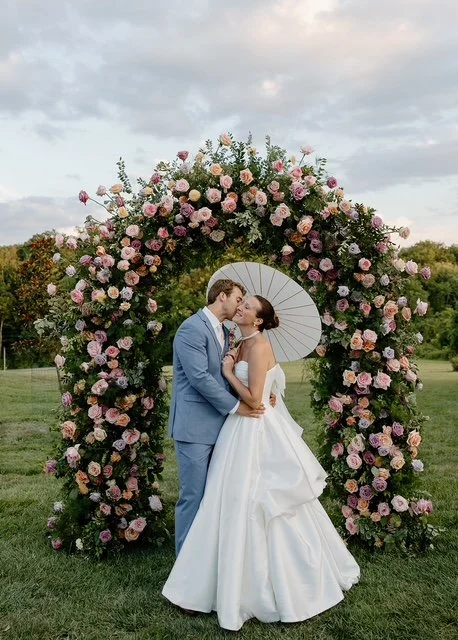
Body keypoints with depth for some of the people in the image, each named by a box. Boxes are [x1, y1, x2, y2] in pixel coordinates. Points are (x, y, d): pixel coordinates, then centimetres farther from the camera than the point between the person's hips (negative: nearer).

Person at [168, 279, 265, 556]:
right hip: (195, 425, -9)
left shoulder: (223, 332, 14)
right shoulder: (192, 328, -14)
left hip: (217, 424, 9)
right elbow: (200, 377, -21)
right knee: (193, 496, 1)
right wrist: (236, 406, -15)